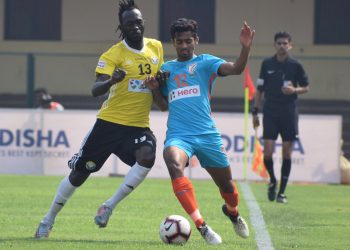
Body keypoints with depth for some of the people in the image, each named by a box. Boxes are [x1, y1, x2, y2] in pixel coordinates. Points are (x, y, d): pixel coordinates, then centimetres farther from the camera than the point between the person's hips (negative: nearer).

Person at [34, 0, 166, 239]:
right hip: (110, 122, -3)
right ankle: (48, 221, 24)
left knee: (147, 156, -30)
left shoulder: (156, 47, 4)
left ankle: (109, 207, -15)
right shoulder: (113, 54, -11)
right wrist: (111, 81, -43)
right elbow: (96, 90, -22)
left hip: (139, 126, 3)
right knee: (79, 172, 4)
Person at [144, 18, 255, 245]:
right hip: (178, 135, 1)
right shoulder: (167, 69, 15)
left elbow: (236, 69, -13)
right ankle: (201, 225, -33)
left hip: (207, 134, -1)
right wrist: (155, 88, 5)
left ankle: (232, 212, 48)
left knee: (226, 184, 8)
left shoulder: (205, 62, 4)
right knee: (173, 162, -33)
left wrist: (246, 48, -29)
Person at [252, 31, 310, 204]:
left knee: (287, 153, 0)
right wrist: (255, 112, 6)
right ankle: (272, 181, 18)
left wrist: (294, 90, -13)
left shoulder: (295, 65, 1)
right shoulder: (267, 64, 5)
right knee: (267, 152, -9)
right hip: (270, 113, 1)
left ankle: (282, 192, 9)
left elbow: (306, 87, 8)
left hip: (289, 113, -1)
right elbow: (260, 90, 11)